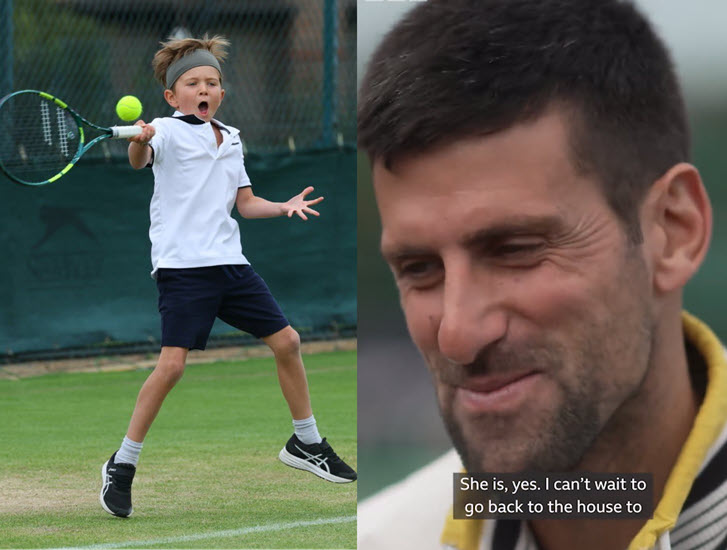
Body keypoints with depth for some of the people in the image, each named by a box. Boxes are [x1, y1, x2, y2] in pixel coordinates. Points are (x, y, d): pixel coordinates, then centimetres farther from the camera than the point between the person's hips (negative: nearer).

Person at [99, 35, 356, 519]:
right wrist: (138, 142, -49)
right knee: (172, 363, -16)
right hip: (182, 265, -7)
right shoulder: (168, 132, -5)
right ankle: (121, 467, -5)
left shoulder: (231, 139, 16)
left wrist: (284, 207, 5)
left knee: (286, 341, 8)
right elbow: (141, 159, -27)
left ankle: (306, 443, 27)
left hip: (229, 262, 7)